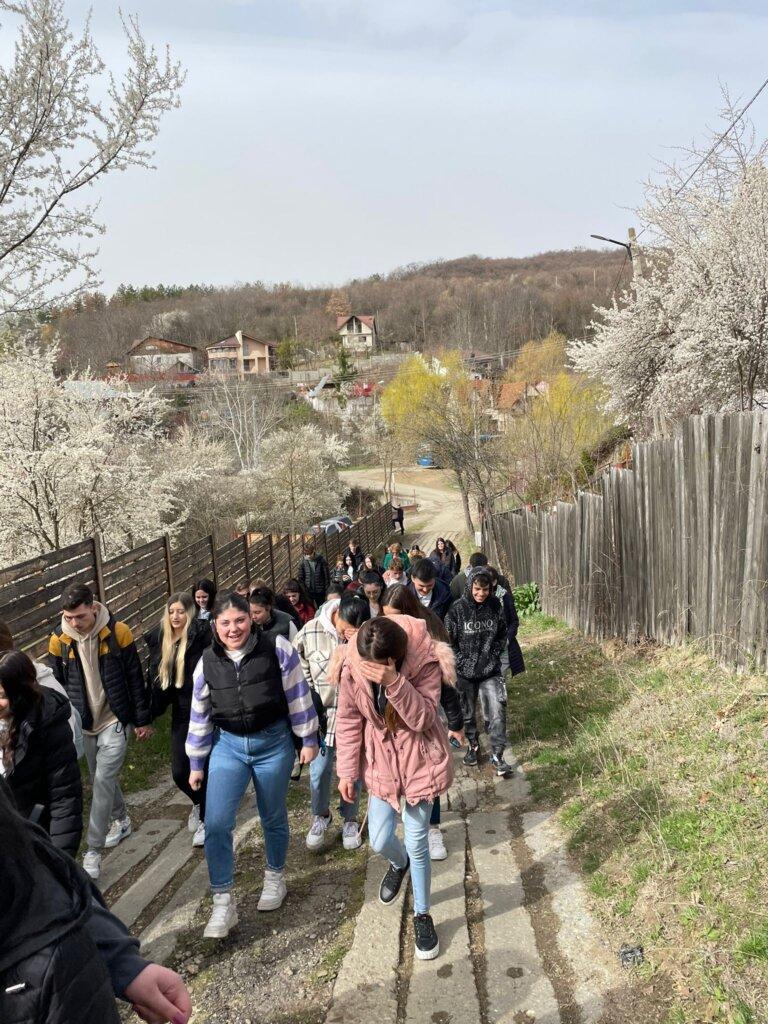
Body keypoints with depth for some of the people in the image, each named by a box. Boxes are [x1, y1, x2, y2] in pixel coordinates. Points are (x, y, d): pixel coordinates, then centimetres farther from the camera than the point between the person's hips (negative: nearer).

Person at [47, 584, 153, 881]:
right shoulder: (59, 641, -7)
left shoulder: (118, 632, -15)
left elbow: (135, 678, -7)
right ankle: (121, 820, 42)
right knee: (101, 778, 18)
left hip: (115, 721, -4)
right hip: (83, 724, 4)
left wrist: (143, 720, -3)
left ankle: (93, 850, 1)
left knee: (103, 780, -9)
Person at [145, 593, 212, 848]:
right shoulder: (160, 640, 5)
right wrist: (152, 714, 8)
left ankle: (206, 819, 22)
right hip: (181, 714, 6)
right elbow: (156, 681, 10)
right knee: (179, 771, 8)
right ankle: (200, 802, 39)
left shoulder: (201, 636, -14)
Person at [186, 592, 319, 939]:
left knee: (273, 818, 14)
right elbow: (199, 715, 6)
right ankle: (223, 904, 7)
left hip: (273, 743, -2)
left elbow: (298, 697, -5)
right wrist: (196, 763, 10)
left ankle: (275, 877, 40)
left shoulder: (277, 649, -12)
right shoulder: (208, 662, -2)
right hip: (228, 745, 2)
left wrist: (308, 740, -1)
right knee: (216, 823, -7)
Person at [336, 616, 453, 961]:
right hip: (381, 760, 2)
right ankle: (400, 863, 43)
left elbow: (422, 718, -26)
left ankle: (422, 914, 31)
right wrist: (346, 771, 1)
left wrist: (393, 682, -40)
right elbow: (348, 721, -4)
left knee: (417, 842, 5)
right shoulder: (352, 668, -17)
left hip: (420, 757, -2)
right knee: (379, 840, 4)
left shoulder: (424, 660, -24)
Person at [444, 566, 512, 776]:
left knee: (497, 711, -5)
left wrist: (494, 655, -2)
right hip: (465, 672, -1)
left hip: (490, 670, 1)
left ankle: (497, 755, 8)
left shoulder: (495, 605, -5)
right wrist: (462, 661, -11)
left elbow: (502, 634, 8)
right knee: (467, 711, 14)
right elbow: (448, 640, -6)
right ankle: (472, 746, 36)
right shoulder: (457, 609, -12)